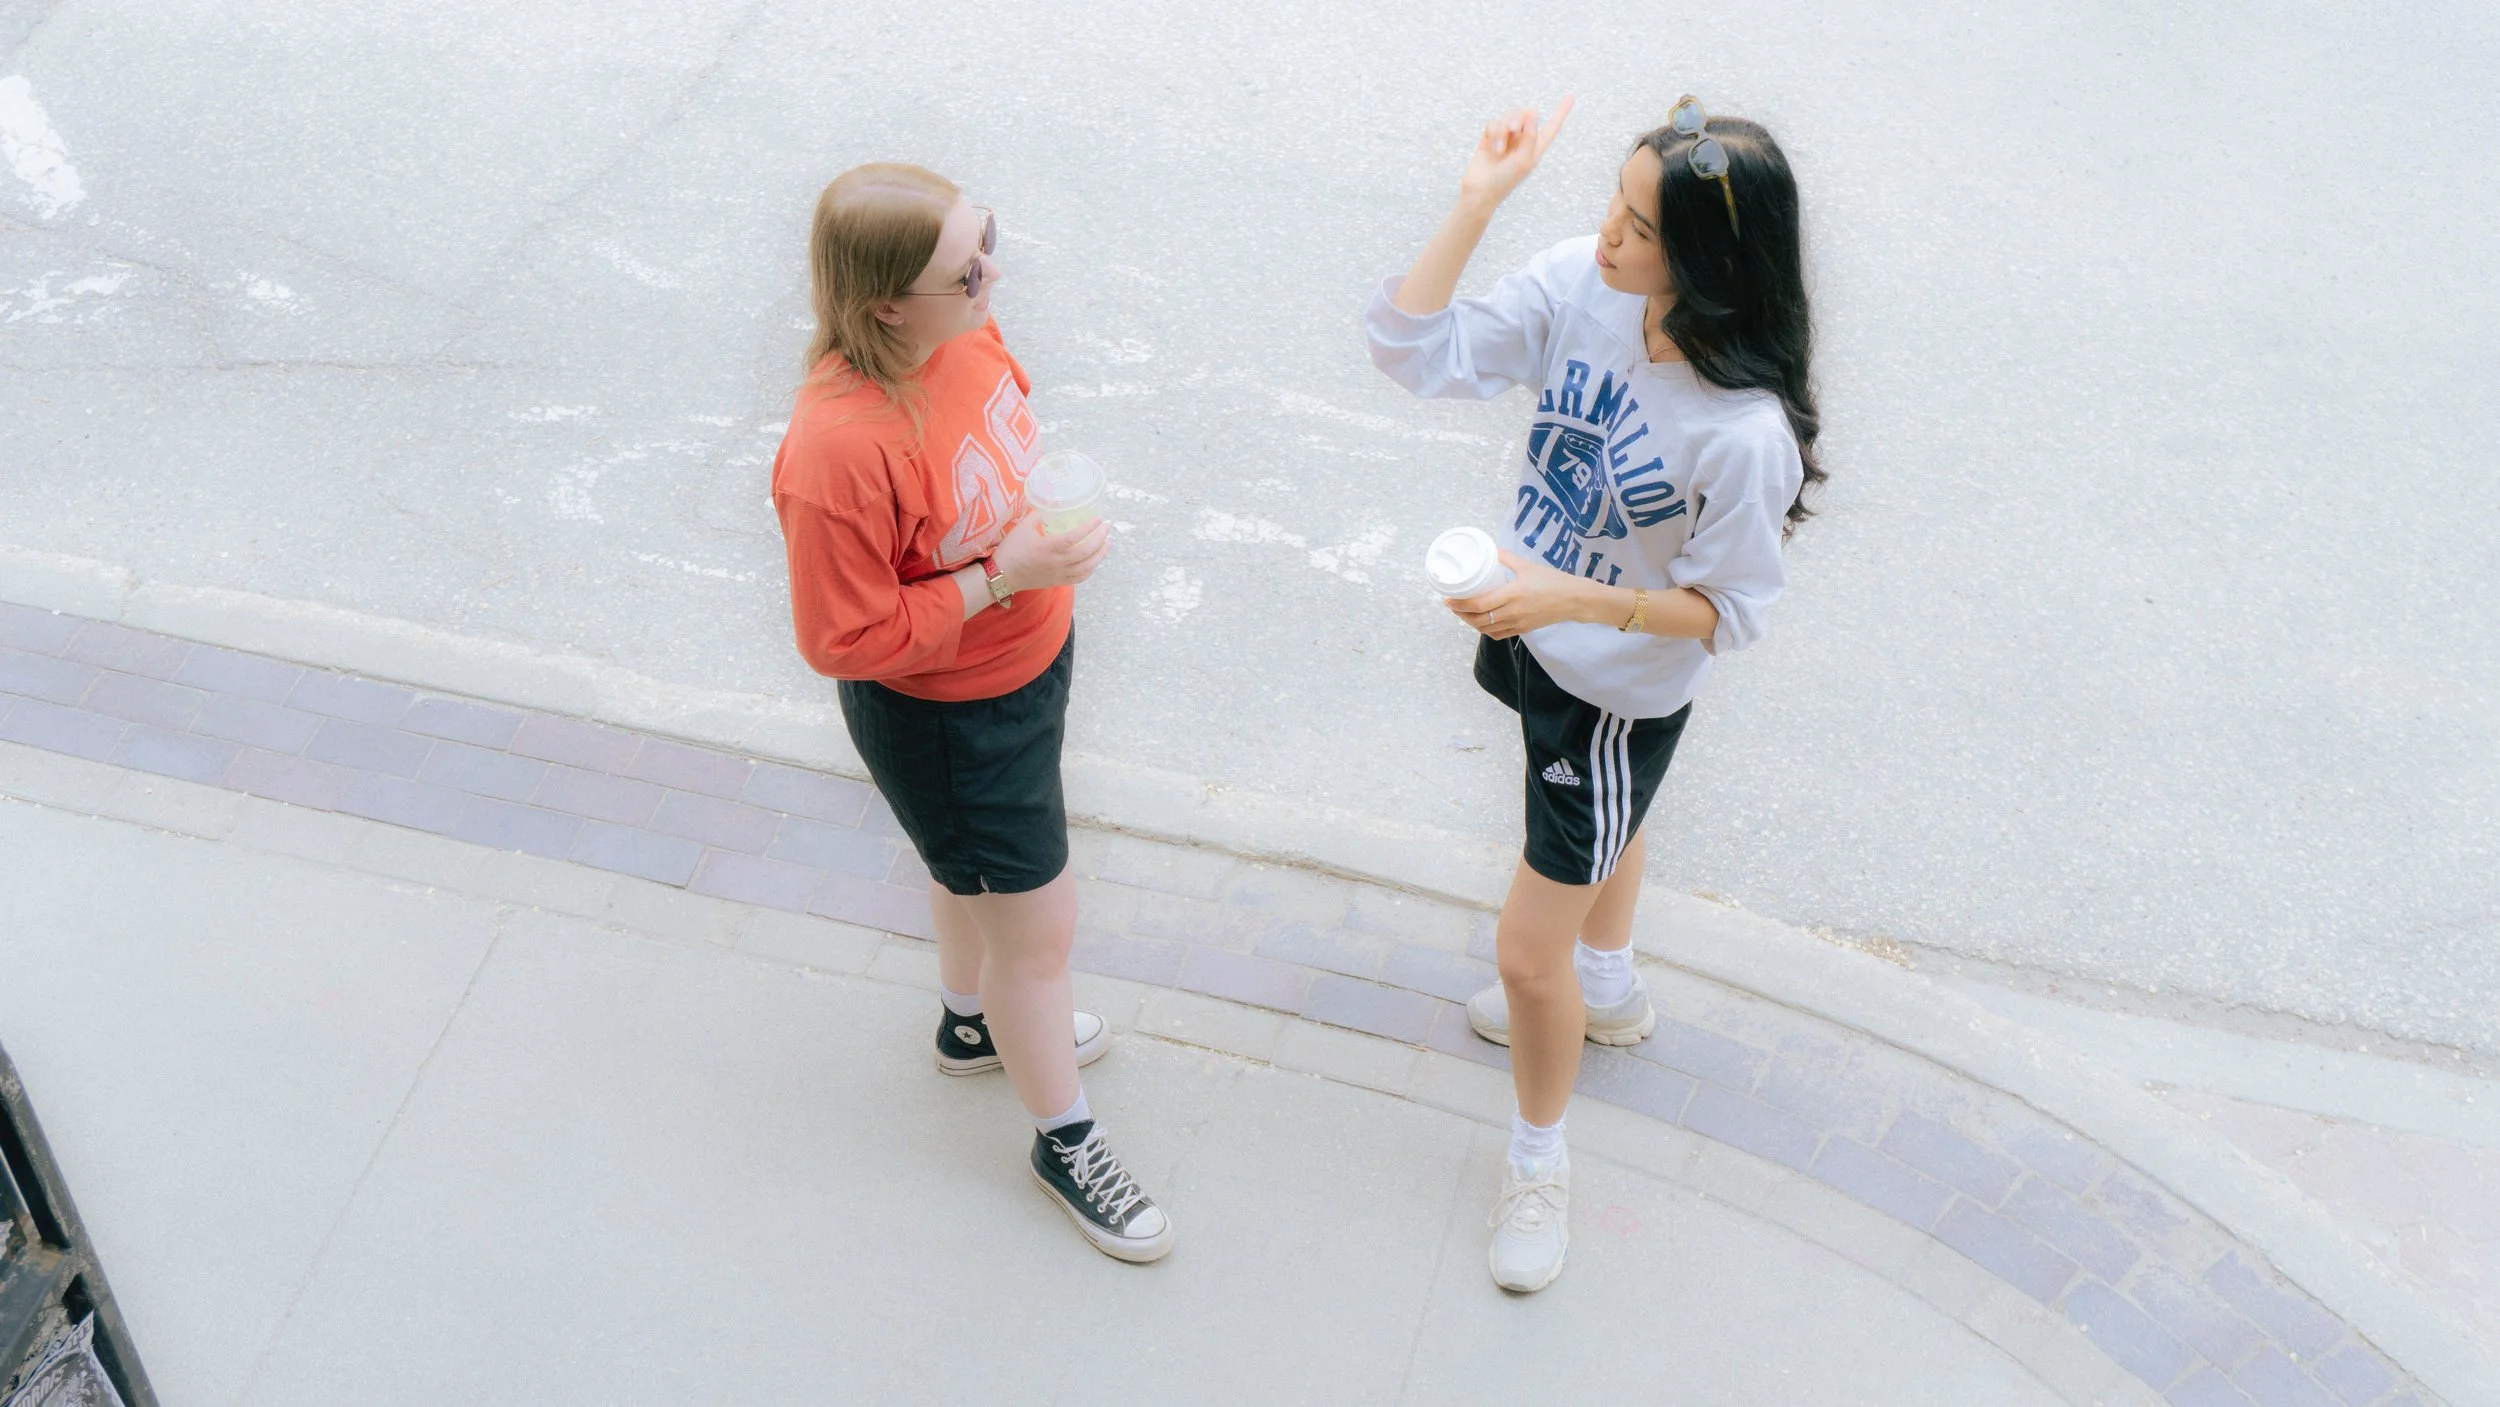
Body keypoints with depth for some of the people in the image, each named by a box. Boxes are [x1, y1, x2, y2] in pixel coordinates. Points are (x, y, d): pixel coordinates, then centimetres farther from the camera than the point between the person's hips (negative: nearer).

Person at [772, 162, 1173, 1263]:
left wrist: (1053, 512, -4)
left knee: (975, 870, 33)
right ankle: (1063, 1140, 38)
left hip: (1029, 654, 8)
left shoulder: (961, 328, -15)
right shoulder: (840, 449, -39)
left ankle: (976, 1023, 62)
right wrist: (998, 576, -32)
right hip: (945, 718, -8)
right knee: (1038, 926, 11)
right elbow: (845, 639, -29)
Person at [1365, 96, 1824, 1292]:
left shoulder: (1746, 432, -36)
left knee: (1530, 948, 6)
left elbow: (1729, 610, -25)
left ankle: (1538, 1161, 36)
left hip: (1620, 689, -7)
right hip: (1531, 626, 7)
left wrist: (1570, 598, -37)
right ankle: (1606, 992, 67)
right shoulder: (1579, 281, -20)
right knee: (1596, 828, 35)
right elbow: (1414, 352, -15)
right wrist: (1478, 201, -25)